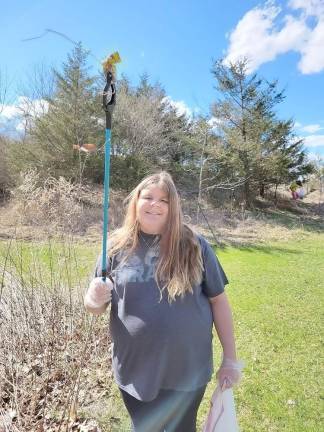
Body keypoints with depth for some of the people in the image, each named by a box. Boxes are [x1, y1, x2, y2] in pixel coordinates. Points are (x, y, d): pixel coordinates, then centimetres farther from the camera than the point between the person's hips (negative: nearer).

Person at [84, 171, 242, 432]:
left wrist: (230, 359, 0)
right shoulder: (117, 247, -8)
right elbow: (95, 307, 0)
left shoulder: (194, 246, -10)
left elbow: (218, 300, -2)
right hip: (135, 373, 1)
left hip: (188, 371, 0)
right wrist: (95, 299, -23)